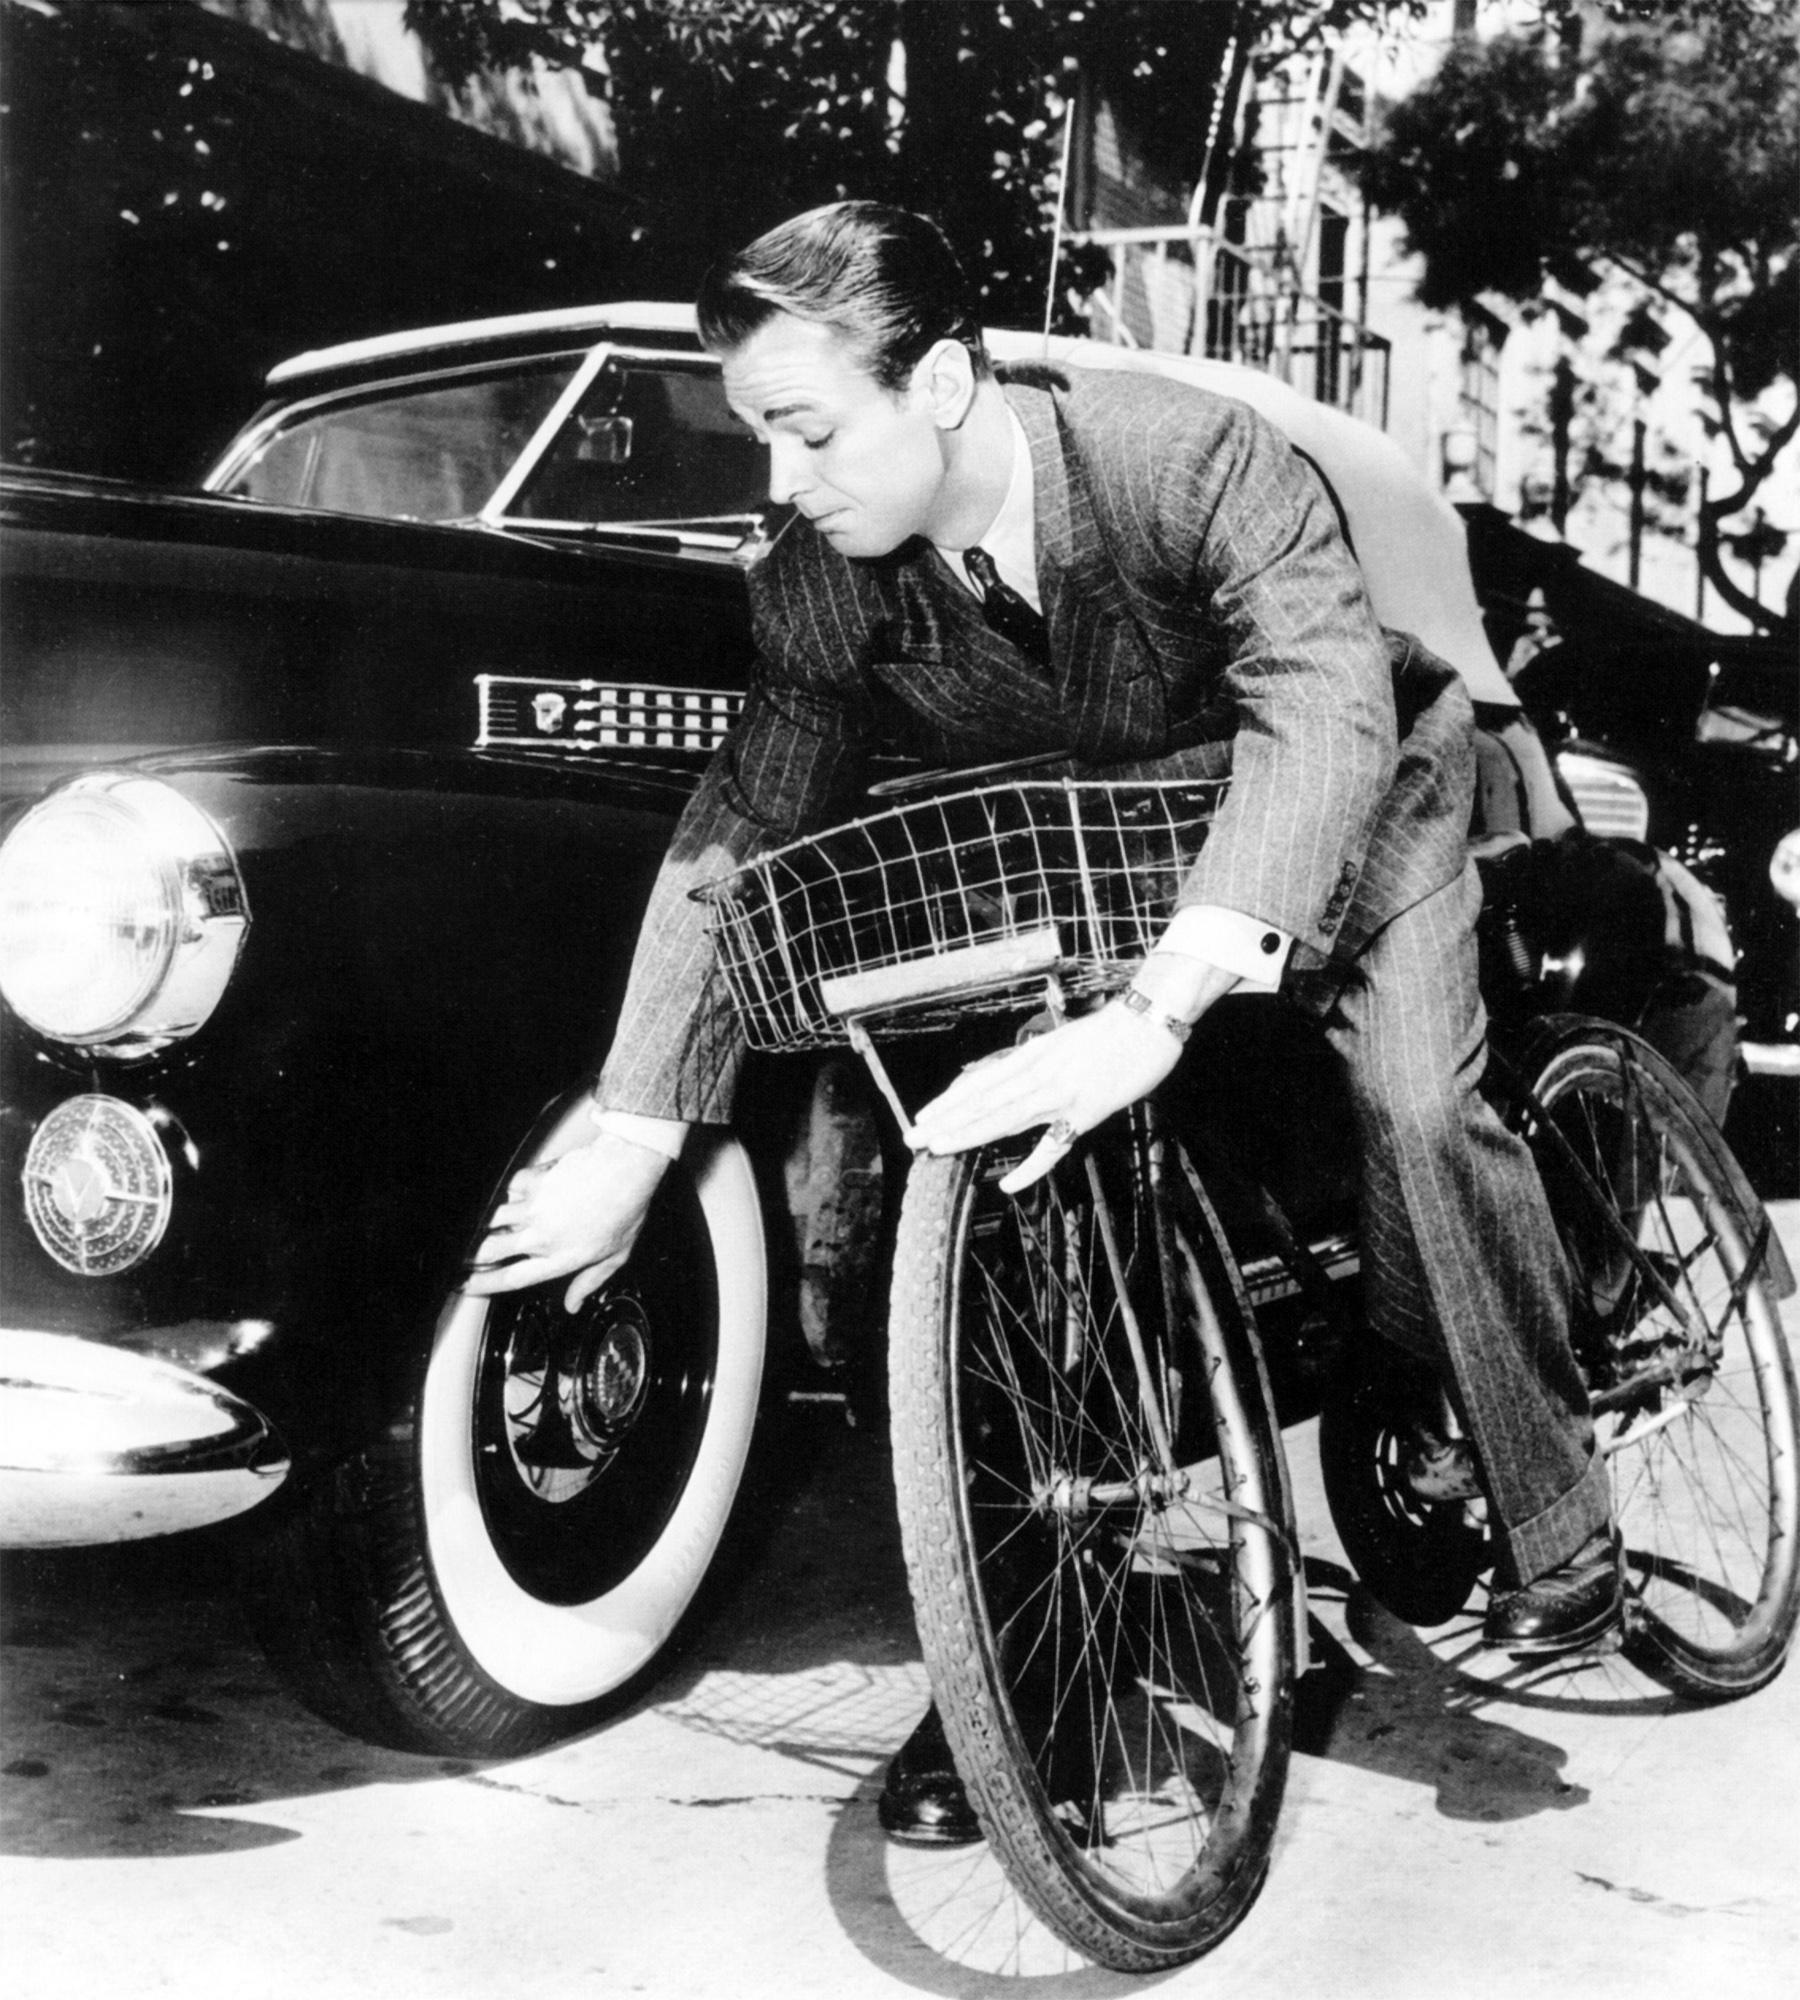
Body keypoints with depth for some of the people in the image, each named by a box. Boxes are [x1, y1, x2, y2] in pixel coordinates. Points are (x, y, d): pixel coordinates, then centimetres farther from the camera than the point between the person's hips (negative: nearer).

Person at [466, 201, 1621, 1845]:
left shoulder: (1192, 459, -36)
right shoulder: (821, 584, -22)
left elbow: (1328, 711, -48)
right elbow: (737, 841, -19)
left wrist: (1153, 1015, -61)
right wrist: (628, 1152, -23)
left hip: (1356, 793, -3)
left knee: (1417, 1105, -25)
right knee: (993, 1165, -11)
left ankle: (1559, 1525, -3)